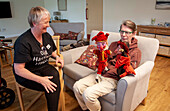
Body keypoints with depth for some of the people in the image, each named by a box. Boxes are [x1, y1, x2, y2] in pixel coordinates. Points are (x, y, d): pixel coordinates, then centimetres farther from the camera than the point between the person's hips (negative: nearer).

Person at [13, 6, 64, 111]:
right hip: (26, 75, -5)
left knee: (55, 74, -27)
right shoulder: (23, 42, -21)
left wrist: (57, 56, -3)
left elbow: (51, 51, 21)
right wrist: (40, 79, -28)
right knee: (51, 87, -27)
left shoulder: (47, 36, 2)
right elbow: (18, 70, -22)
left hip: (43, 67, 6)